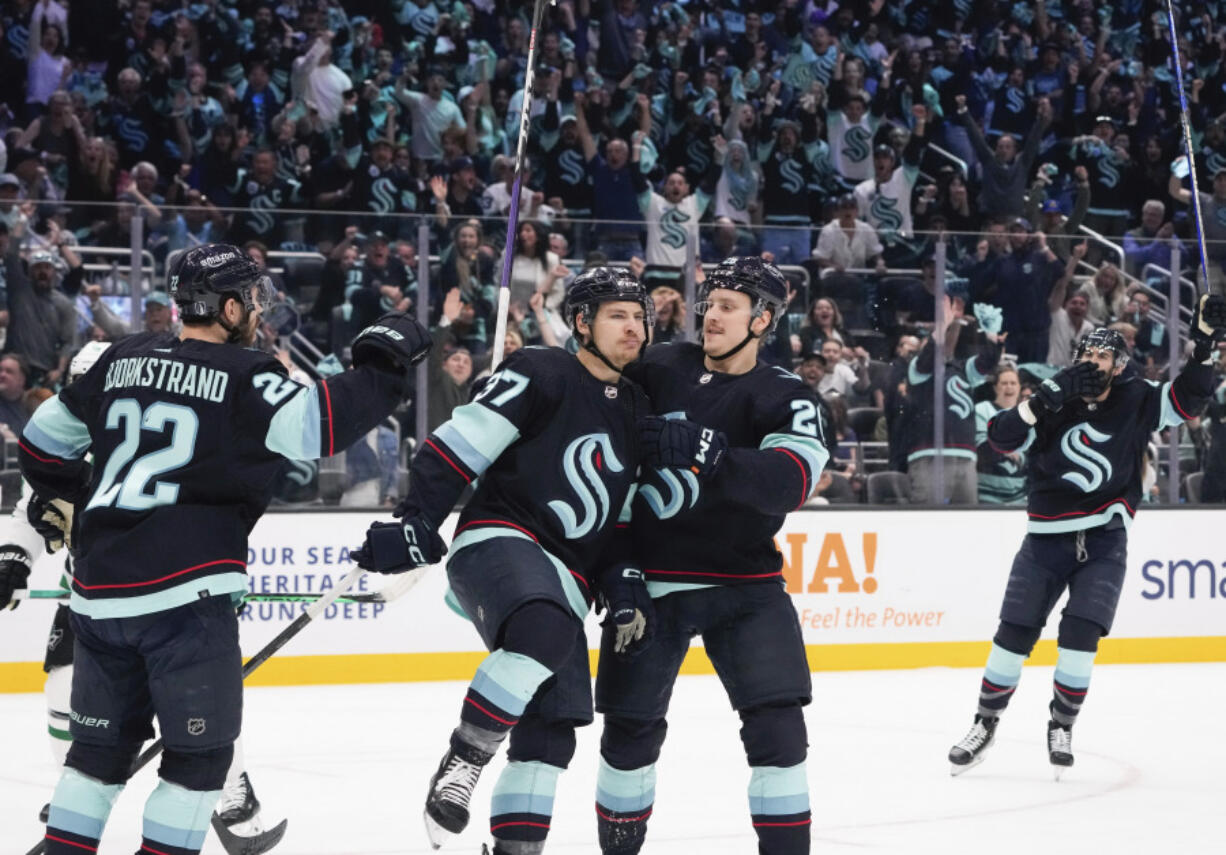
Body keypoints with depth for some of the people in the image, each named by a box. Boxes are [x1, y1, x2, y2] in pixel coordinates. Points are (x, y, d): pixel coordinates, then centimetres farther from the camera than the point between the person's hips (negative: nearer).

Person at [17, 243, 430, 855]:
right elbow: (316, 427, -20)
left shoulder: (123, 361, 12)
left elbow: (44, 439, 20)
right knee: (200, 751, 5)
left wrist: (82, 496, 37)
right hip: (185, 593, -6)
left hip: (99, 592, 6)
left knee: (103, 743, 18)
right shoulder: (242, 375, -6)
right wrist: (382, 367, -6)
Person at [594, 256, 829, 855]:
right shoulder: (659, 369, 3)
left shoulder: (786, 397, -6)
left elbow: (791, 480, -25)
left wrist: (714, 459, -41)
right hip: (650, 581, 2)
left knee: (776, 726, -11)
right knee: (631, 731, 6)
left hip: (744, 584, -2)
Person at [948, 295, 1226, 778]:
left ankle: (1062, 727, 7)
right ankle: (985, 725, 11)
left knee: (1081, 633, -11)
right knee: (1015, 632, -1)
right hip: (1047, 536, 0)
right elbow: (1002, 438, -16)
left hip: (1104, 542, 0)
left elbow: (1186, 398, -8)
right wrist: (1048, 397, -29)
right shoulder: (1055, 403, -4)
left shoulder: (1135, 403, 0)